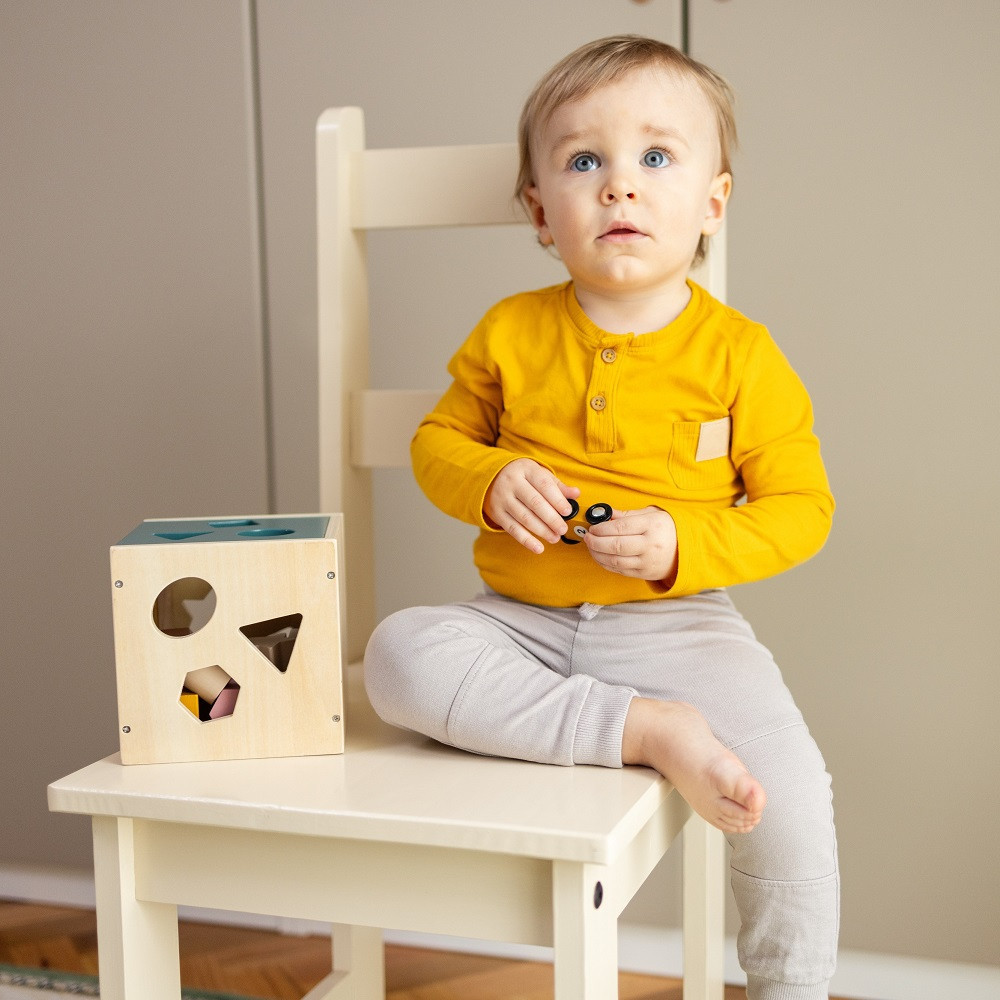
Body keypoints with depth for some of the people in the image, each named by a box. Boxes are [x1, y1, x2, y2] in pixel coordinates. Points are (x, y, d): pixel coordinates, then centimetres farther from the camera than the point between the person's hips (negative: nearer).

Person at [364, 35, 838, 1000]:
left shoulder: (740, 354, -3)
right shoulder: (510, 333, 2)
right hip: (522, 623, 2)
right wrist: (492, 481, -12)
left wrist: (682, 547, -17)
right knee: (399, 654, -26)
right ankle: (647, 731, -26)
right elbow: (437, 442, 12)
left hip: (677, 622, -2)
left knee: (789, 792, -22)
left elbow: (801, 508, 0)